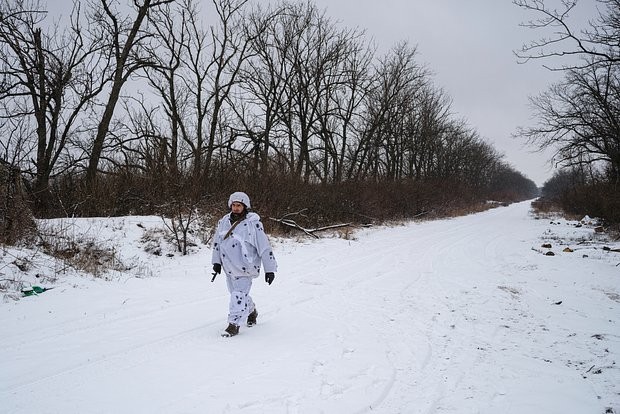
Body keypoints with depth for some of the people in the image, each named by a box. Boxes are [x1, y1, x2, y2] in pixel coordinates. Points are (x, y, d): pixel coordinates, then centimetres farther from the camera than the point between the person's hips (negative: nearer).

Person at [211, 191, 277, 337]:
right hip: (229, 268, 6)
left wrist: (270, 269, -11)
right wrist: (216, 262, 11)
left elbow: (265, 247, -11)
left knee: (239, 295, -11)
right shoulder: (224, 222, 3)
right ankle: (252, 311, 45)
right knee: (237, 293, 19)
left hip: (245, 268, -6)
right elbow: (217, 242, 16)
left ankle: (234, 324, 1)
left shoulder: (253, 224, -13)